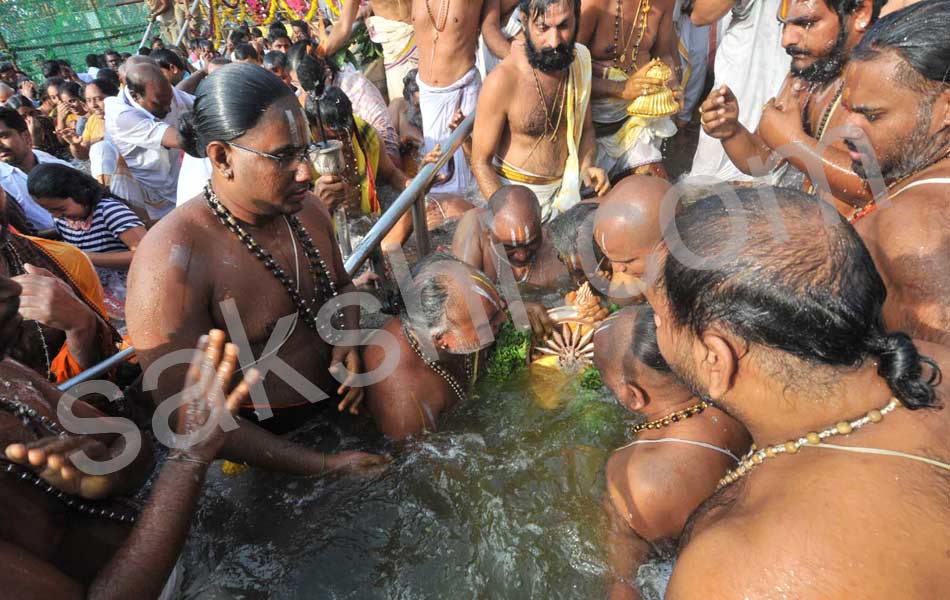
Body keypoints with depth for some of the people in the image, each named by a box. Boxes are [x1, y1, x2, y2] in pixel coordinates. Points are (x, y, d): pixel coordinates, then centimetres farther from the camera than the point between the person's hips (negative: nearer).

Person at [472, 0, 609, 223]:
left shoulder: (579, 61, -4)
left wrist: (587, 166, -11)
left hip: (564, 188, 5)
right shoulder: (502, 81, -22)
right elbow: (481, 162, -16)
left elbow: (585, 128, 10)